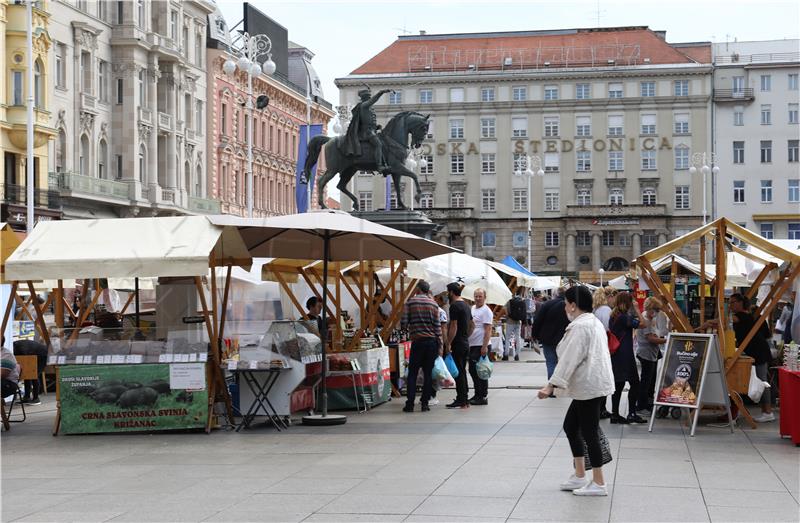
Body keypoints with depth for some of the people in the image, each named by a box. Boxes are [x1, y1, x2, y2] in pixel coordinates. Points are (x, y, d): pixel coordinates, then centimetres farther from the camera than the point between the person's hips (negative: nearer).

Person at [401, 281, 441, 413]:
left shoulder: (410, 302, -2)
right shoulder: (433, 304, 4)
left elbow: (404, 322, -5)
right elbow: (437, 326, 1)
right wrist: (439, 345, 5)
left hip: (417, 341, -2)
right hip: (432, 341, 2)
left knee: (412, 373, 4)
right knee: (428, 373, 5)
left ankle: (410, 404, 0)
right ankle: (425, 403, 3)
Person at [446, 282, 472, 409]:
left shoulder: (454, 306, -14)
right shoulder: (466, 305, 15)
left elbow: (453, 326, -19)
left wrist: (449, 343, -17)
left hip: (457, 344, -9)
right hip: (466, 343, 9)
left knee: (458, 372, -7)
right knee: (462, 371, 14)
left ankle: (461, 401, -7)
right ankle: (465, 400, 17)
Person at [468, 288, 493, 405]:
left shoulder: (486, 311, -11)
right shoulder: (472, 308, 16)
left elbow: (488, 330, -17)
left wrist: (485, 346, -23)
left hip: (481, 346, -9)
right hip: (472, 345, 9)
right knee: (472, 371, 13)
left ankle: (483, 397, -2)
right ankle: (477, 395, 23)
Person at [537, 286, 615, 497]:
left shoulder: (579, 327, -17)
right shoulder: (594, 322, 15)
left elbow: (569, 360, -23)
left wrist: (551, 385, -24)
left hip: (590, 387, -11)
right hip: (591, 385, 11)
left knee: (589, 432, -3)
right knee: (570, 426, 17)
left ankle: (599, 483, 3)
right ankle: (580, 476, 22)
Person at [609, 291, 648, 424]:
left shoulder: (613, 317, 10)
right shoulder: (624, 317, -16)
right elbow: (643, 323, -18)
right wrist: (636, 309, -7)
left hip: (616, 355, 8)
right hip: (625, 355, -8)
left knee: (618, 384, 11)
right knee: (634, 383, 0)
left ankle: (615, 414, 11)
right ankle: (632, 414, -2)